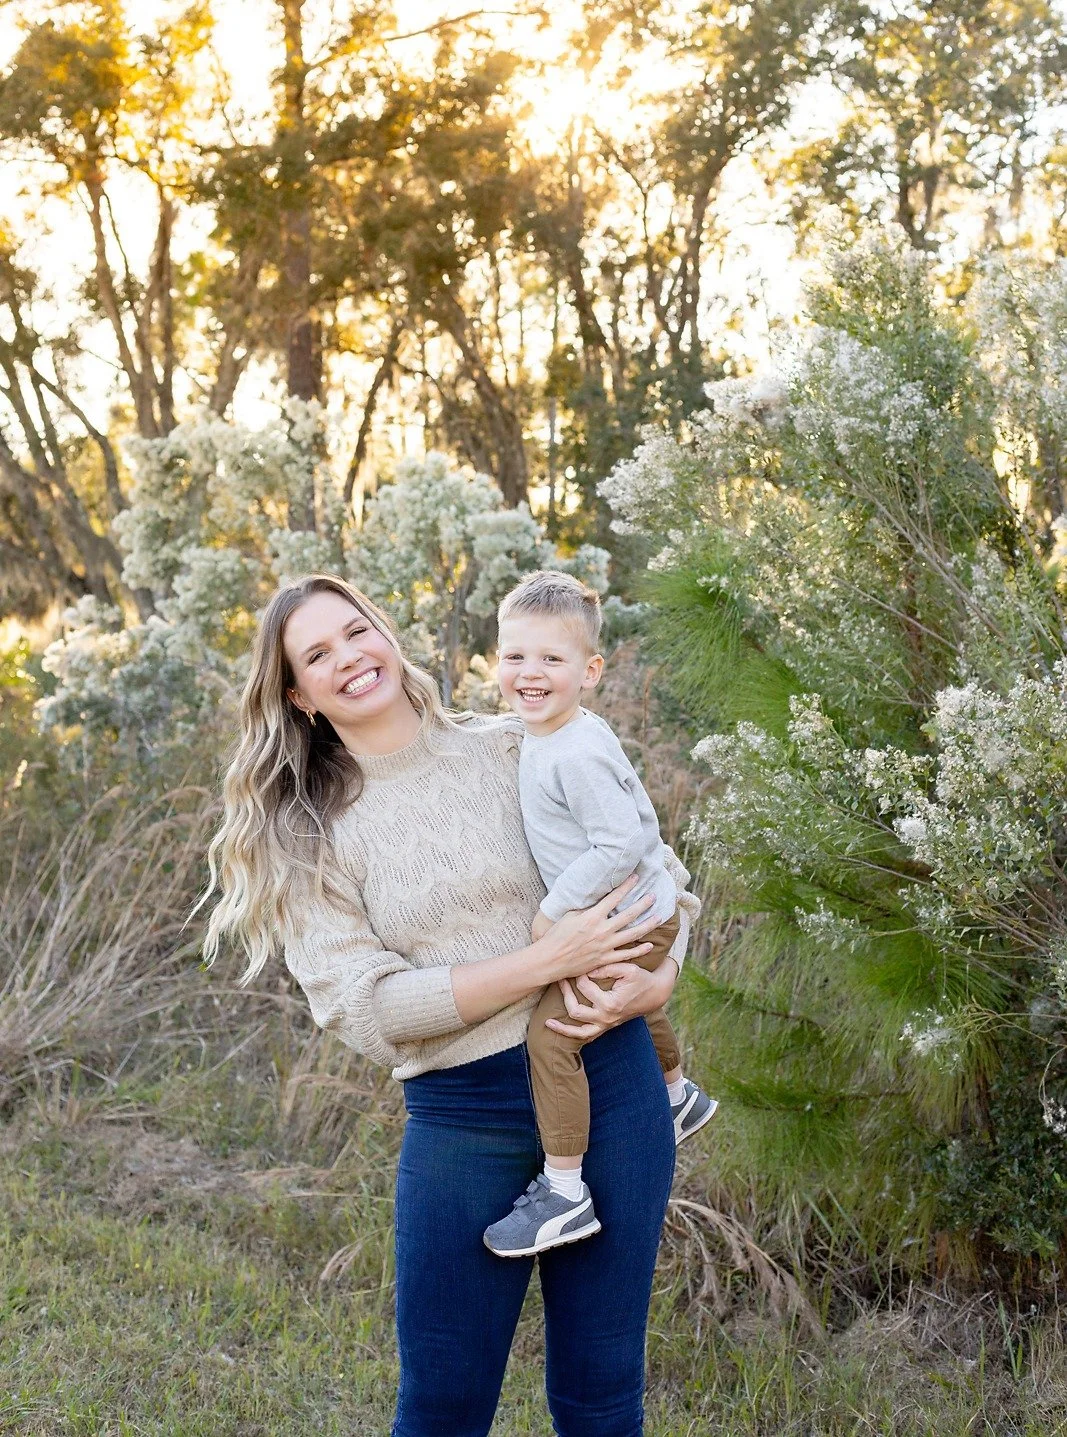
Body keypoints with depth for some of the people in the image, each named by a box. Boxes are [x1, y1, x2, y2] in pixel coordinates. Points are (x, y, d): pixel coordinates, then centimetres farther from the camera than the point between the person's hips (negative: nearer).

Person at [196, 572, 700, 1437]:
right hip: (461, 1121, -1)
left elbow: (659, 872, 9)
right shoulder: (306, 838, 0)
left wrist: (653, 984, -11)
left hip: (607, 1084, 1)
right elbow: (365, 1008, -11)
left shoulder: (514, 749, 3)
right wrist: (548, 961, -18)